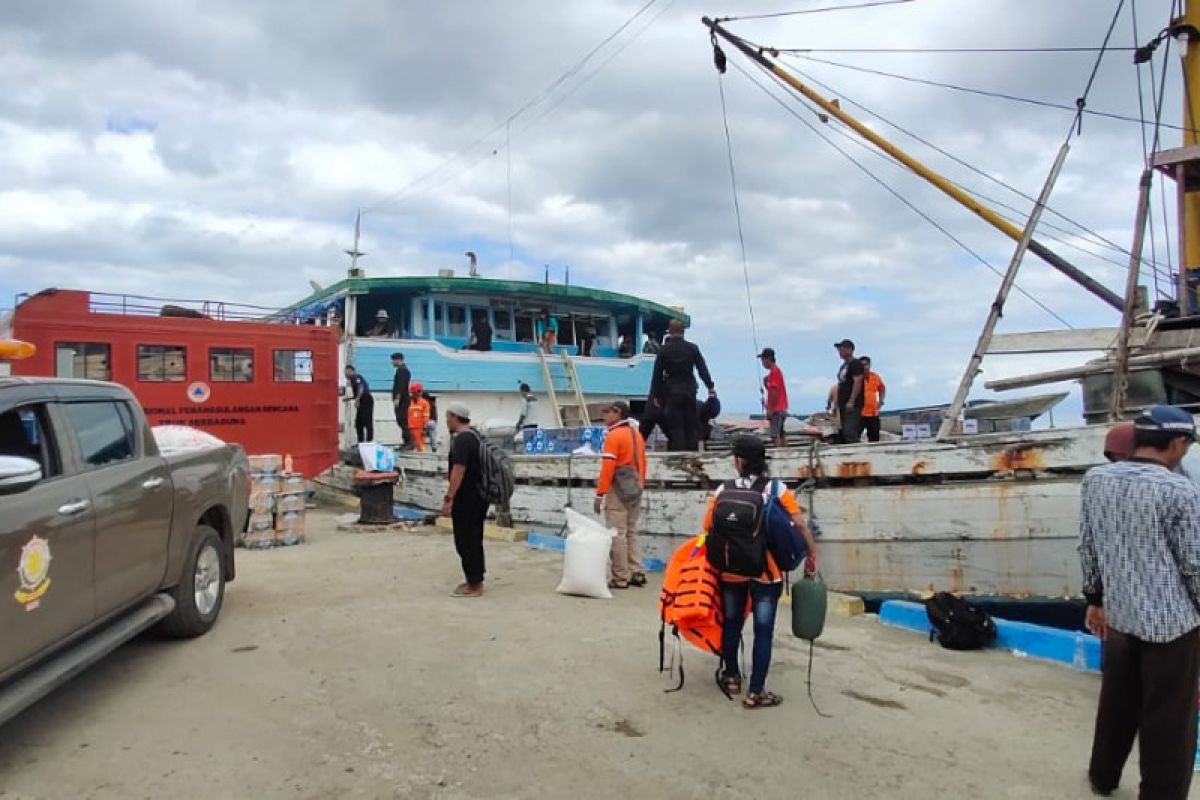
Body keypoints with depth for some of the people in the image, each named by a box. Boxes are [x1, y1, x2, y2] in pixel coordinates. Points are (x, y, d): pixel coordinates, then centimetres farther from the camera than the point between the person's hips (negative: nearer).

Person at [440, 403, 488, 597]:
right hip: (478, 496, 10)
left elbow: (458, 471, -25)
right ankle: (475, 579, 25)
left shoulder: (462, 439, -19)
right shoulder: (474, 434, 12)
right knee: (474, 540, 17)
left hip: (467, 499, -10)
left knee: (466, 542, -3)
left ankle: (474, 585, 1)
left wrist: (448, 499, -25)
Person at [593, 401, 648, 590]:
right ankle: (637, 574, 15)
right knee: (631, 532, 15)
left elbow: (607, 468, -17)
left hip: (618, 491, -8)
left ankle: (620, 578, 0)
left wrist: (599, 494, -15)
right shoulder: (637, 434, 13)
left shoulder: (614, 435, -12)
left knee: (617, 534, -3)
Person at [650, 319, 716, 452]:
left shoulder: (664, 350, -5)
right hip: (689, 391, 2)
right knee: (691, 426, 11)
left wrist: (655, 395, 4)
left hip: (672, 392, -2)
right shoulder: (692, 348, -1)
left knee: (676, 427, 1)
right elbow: (703, 369, -1)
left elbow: (657, 374, -3)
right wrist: (711, 386, 7)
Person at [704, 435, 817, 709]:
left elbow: (708, 530, -3)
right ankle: (755, 692, 8)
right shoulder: (778, 489, -7)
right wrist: (811, 555, 2)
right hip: (766, 571, -2)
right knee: (763, 630, 5)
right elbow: (800, 526, -9)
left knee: (731, 624, 18)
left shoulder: (722, 491, -5)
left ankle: (731, 677, 33)